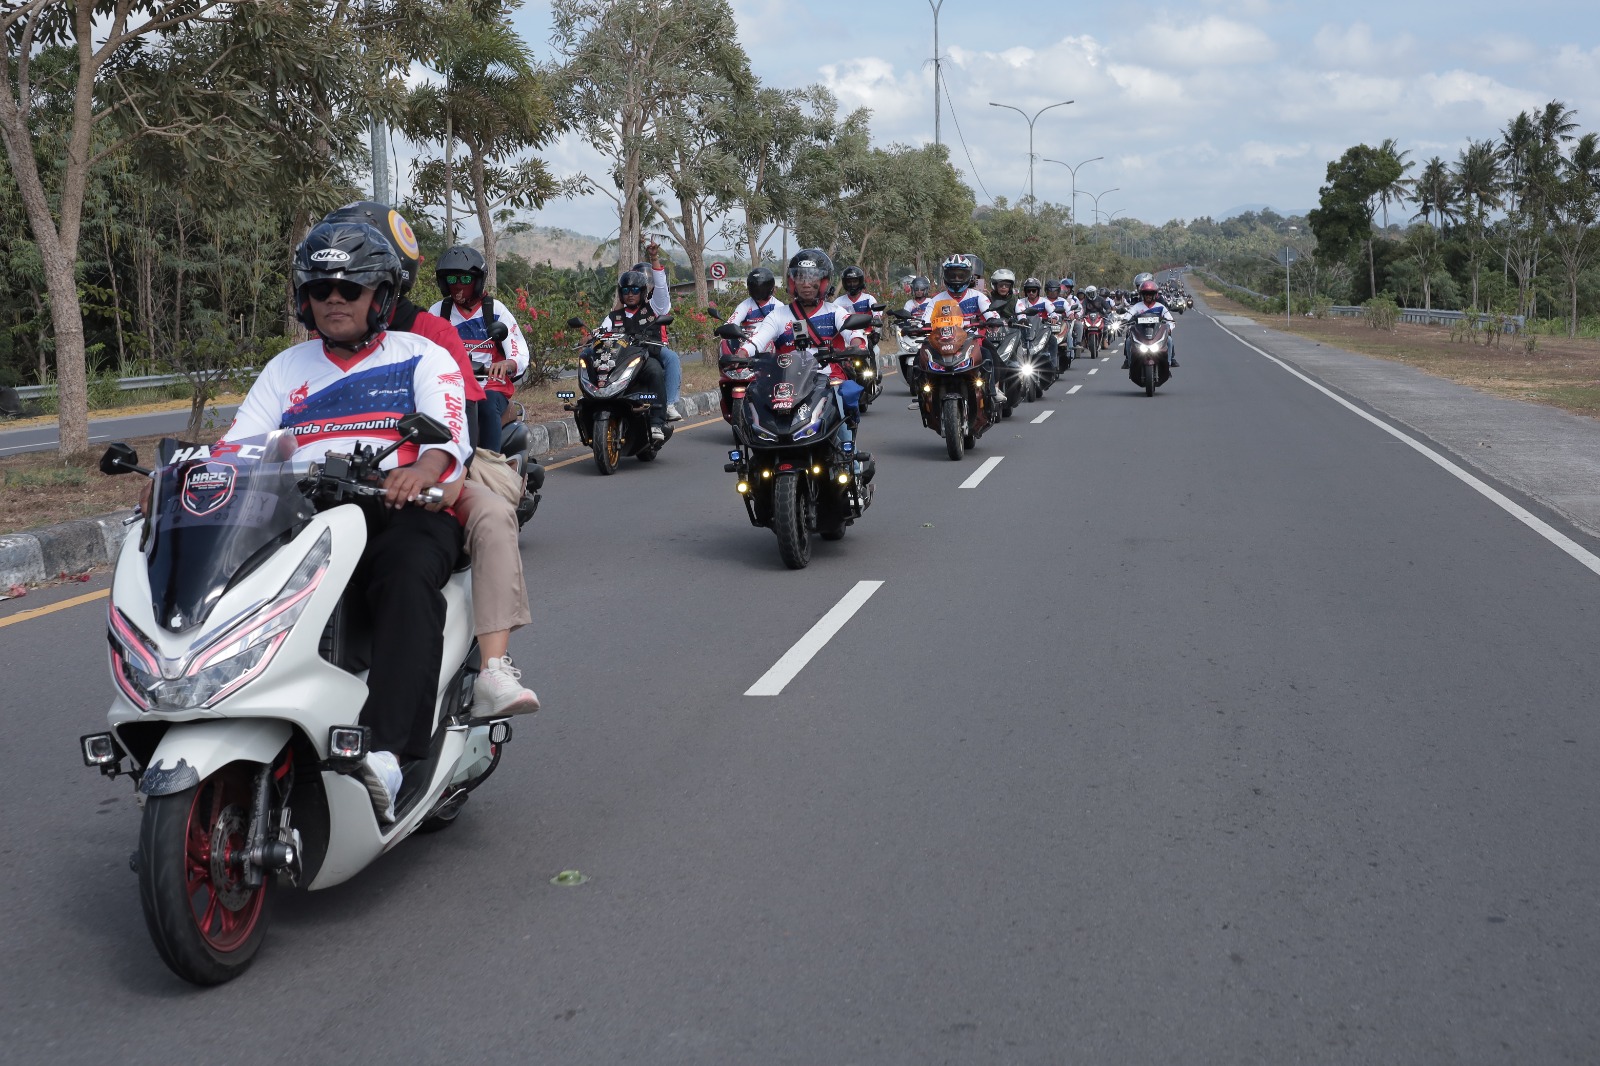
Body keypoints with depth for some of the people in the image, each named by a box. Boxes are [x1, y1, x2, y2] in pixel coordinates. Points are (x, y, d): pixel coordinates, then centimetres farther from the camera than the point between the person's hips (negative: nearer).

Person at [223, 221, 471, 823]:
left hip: (399, 513, -4)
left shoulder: (423, 358, 14)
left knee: (408, 577, -39)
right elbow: (236, 445, 15)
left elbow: (450, 437, -4)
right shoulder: (286, 369, 27)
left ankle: (385, 755, -50)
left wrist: (419, 472, -30)